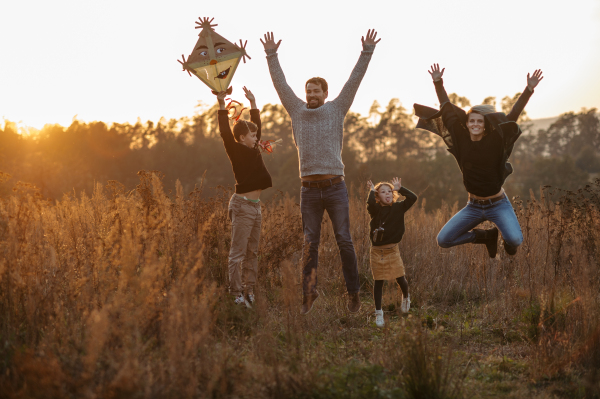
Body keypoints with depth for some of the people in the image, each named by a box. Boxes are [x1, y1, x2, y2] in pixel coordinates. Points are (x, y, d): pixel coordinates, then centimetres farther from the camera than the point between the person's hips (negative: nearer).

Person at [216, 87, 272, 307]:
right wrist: (222, 106, -20)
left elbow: (256, 126, 25)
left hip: (255, 205, 9)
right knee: (238, 253, -6)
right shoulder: (236, 151, -7)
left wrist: (253, 102, 25)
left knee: (252, 252, 10)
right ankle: (236, 295, -5)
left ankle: (249, 292, 15)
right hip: (243, 205, -9)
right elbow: (226, 133, -19)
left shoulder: (253, 150, 14)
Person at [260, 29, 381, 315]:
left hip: (335, 187, -1)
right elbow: (281, 84, 13)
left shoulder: (336, 110, 9)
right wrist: (271, 55, 11)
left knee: (344, 241, -3)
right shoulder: (297, 111, 12)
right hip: (309, 189, 2)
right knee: (310, 244, 4)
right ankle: (309, 295, 8)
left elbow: (354, 81, 5)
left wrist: (367, 52, 0)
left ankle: (353, 293, 3)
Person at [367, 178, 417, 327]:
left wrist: (399, 188, -2)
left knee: (400, 278, 0)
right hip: (377, 251, -1)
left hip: (392, 250, 1)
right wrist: (372, 190, -9)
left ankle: (406, 297, 34)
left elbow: (413, 198, -7)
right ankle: (378, 313, 12)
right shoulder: (375, 209, -3)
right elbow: (370, 203, -26)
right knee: (378, 281, 4)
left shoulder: (398, 207, 2)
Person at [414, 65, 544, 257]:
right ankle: (487, 236, 18)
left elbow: (513, 115, -16)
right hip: (473, 206, 4)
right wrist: (438, 83, -3)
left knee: (515, 240, -28)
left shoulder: (494, 140, -11)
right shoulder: (462, 139, -4)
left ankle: (507, 240, 15)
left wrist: (529, 89, -23)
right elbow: (447, 109, 0)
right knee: (443, 240, -5)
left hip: (498, 205, -4)